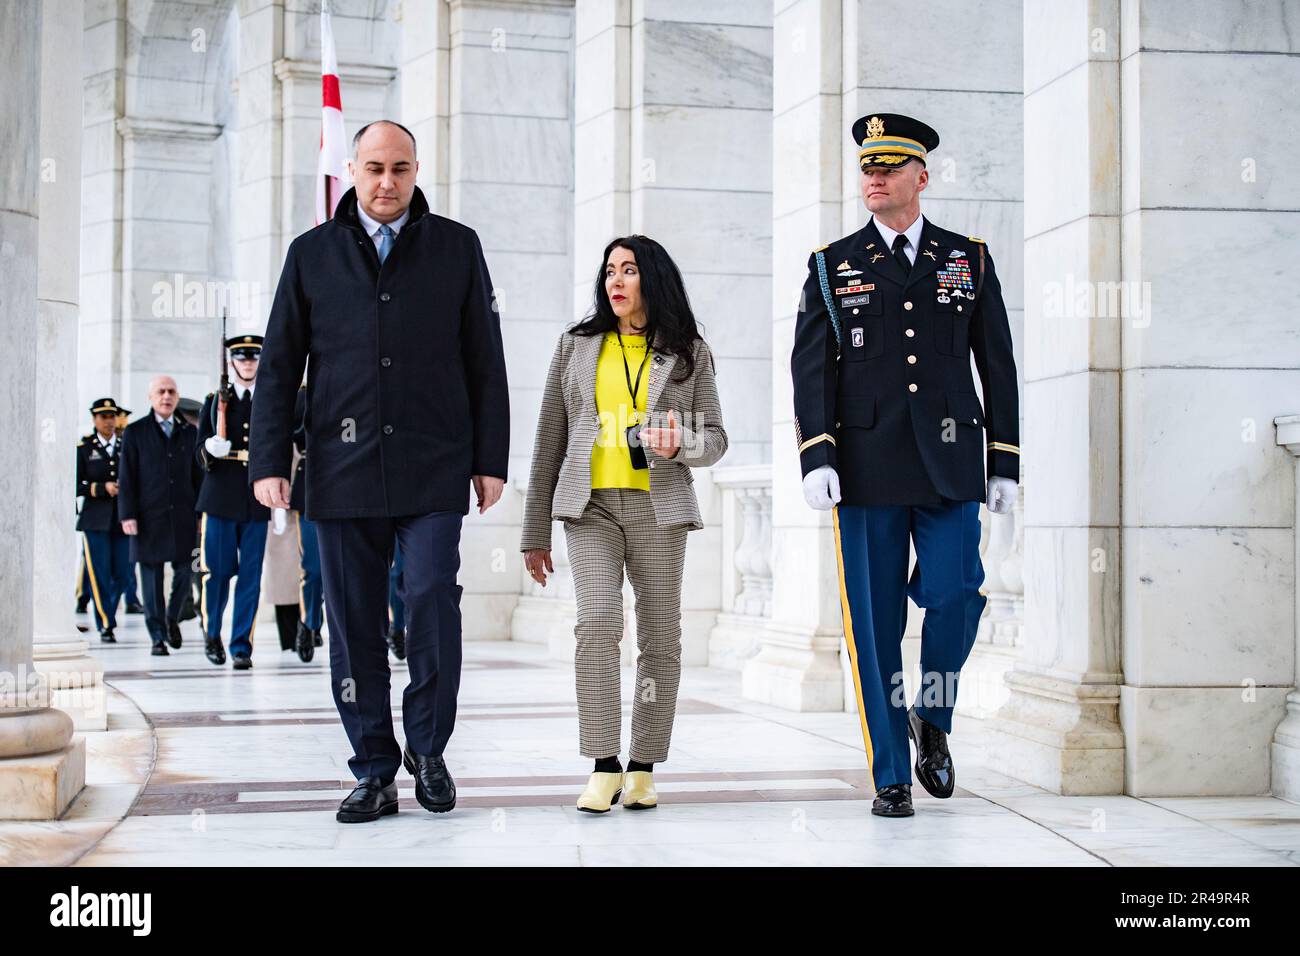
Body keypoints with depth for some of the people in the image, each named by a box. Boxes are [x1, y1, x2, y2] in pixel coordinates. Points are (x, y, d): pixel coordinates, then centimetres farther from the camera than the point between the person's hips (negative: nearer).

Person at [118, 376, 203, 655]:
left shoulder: (190, 432, 13)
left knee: (184, 570, 0)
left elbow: (198, 475, 13)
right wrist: (127, 515, -7)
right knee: (151, 577, 0)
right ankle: (157, 636, 6)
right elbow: (126, 478, 2)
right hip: (149, 517, -2)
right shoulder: (135, 432, 5)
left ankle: (172, 618, 26)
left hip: (183, 516, 2)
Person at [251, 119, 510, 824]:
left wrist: (490, 461, 4)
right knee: (353, 624, 3)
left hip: (433, 472, -1)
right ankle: (374, 770, 13)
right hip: (343, 471, 1)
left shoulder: (456, 248, 9)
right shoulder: (312, 254, 11)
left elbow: (485, 363, 9)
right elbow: (279, 366, 10)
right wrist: (269, 462, 2)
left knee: (431, 601, -12)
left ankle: (427, 750, 8)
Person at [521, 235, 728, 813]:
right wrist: (535, 533, 11)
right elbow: (550, 440, 13)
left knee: (660, 638, 0)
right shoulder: (577, 346, 12)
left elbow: (714, 437, 9)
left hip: (658, 506, 0)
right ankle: (604, 767, -15)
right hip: (591, 505, 0)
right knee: (597, 624, -17)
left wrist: (679, 445, -16)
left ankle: (643, 768, 10)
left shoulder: (687, 352, 9)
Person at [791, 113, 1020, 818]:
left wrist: (1005, 464, 6)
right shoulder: (832, 265, 8)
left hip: (949, 468, 1)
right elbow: (812, 367, 1)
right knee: (875, 626, 1)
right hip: (867, 468, 0)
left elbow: (997, 364, 11)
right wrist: (816, 457, -11)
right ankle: (891, 777, 11)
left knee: (955, 594, -14)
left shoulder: (969, 259, 11)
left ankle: (932, 720, 14)